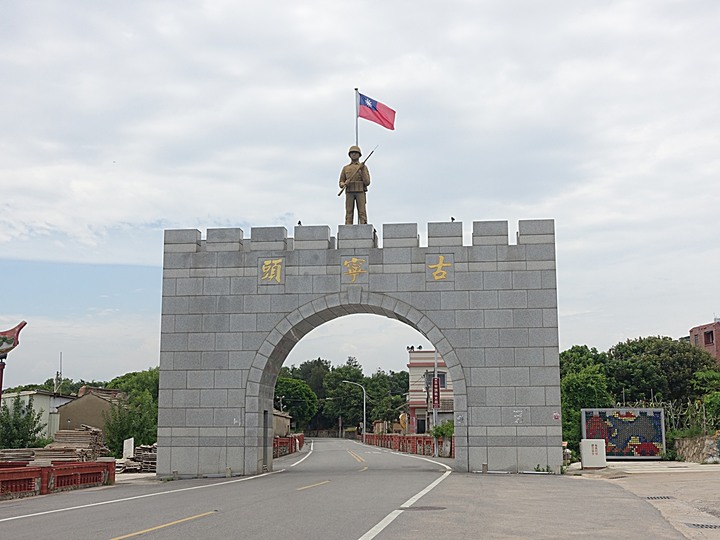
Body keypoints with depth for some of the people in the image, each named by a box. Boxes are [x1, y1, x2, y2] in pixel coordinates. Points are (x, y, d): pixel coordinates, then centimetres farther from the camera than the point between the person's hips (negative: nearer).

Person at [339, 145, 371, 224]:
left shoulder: (364, 167, 7)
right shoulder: (345, 168, 14)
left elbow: (367, 182, -4)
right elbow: (341, 183, 12)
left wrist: (362, 170, -15)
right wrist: (344, 184, -14)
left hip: (360, 193, -1)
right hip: (349, 193, 2)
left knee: (362, 214, -8)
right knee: (349, 214, -5)